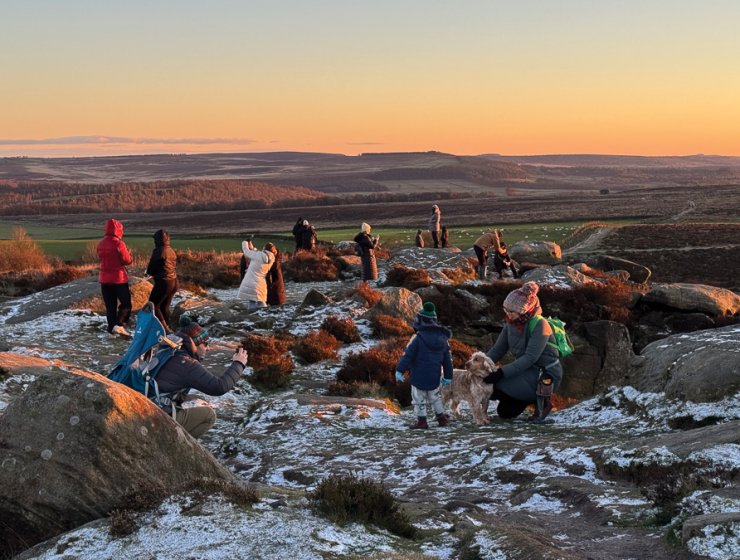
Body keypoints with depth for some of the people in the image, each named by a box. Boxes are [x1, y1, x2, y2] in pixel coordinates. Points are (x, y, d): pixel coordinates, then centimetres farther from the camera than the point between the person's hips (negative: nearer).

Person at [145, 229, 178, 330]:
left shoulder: (158, 251, -13)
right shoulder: (171, 251, 11)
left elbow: (150, 269, -8)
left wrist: (150, 272, 16)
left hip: (163, 282, -8)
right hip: (174, 281, 8)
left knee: (153, 305, -1)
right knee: (165, 306, 17)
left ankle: (164, 327, -9)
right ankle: (167, 326, 19)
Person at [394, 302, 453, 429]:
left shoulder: (418, 337, -16)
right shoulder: (443, 338, 4)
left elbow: (407, 355, -18)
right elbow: (448, 359, 9)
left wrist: (399, 370, -14)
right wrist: (448, 376, 17)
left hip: (419, 375, -6)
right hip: (434, 376, 6)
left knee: (419, 397, 6)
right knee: (435, 396, 24)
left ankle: (421, 420, 9)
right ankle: (441, 417, 27)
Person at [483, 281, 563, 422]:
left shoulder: (539, 325, -22)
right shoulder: (511, 324, 0)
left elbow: (530, 358, -29)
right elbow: (497, 349, 1)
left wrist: (501, 372, -37)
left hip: (545, 377, -8)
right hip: (527, 372, 8)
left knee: (494, 386, -22)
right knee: (505, 412, 6)